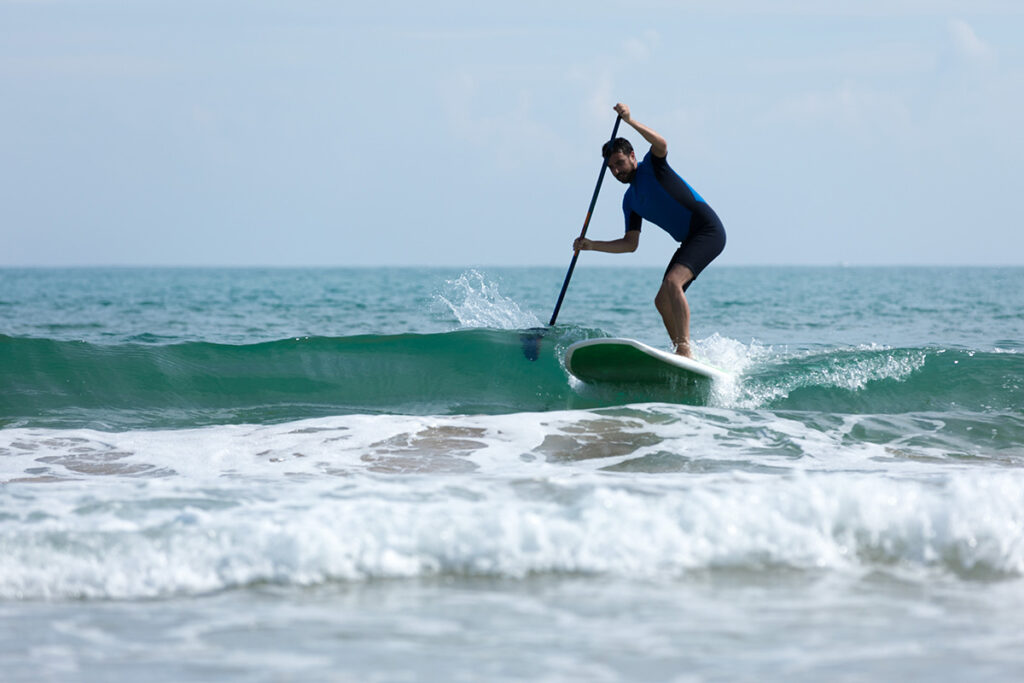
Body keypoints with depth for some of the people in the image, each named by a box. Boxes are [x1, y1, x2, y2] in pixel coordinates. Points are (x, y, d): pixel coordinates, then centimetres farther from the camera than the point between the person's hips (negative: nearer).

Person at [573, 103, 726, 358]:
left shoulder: (651, 167, -3)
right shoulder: (630, 201, 16)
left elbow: (661, 144, -26)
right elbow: (630, 244, 14)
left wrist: (629, 120, -31)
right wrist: (592, 245, 5)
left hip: (709, 231, -9)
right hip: (690, 241, 9)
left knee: (672, 282, -26)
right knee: (662, 301, 6)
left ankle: (685, 349, -33)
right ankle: (682, 356, 11)